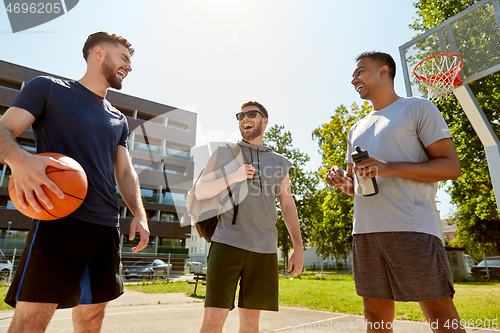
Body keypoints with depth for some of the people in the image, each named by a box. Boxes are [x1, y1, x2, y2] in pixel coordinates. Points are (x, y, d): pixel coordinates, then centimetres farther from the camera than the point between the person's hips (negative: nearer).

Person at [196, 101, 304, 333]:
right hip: (227, 242, -2)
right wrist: (233, 176, -10)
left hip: (264, 248, 2)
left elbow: (288, 206, 14)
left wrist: (298, 247, 8)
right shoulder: (223, 153, 10)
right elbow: (200, 192, 6)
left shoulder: (278, 162, 14)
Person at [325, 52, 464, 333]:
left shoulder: (418, 108, 6)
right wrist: (342, 182, 1)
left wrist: (390, 168, -17)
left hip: (411, 228, -5)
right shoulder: (357, 130, 23)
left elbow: (451, 166, -3)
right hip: (365, 232, 6)